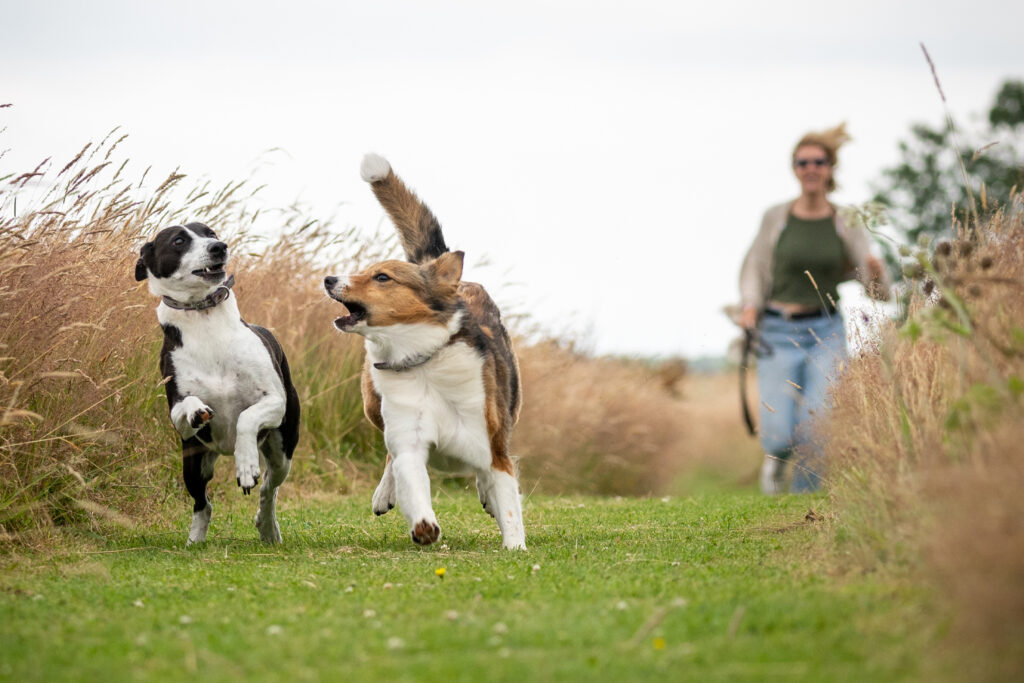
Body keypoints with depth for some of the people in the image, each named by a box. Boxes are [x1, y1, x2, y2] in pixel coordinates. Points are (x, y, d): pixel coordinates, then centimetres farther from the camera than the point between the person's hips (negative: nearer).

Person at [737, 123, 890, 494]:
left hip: (826, 333, 0)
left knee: (816, 430, -14)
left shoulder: (846, 225, 3)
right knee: (780, 435, -12)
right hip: (778, 334, 0)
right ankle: (777, 457, 24)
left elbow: (878, 292, 1)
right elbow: (754, 267, 12)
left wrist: (876, 272, -21)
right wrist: (749, 306, -6)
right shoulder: (776, 217, 3)